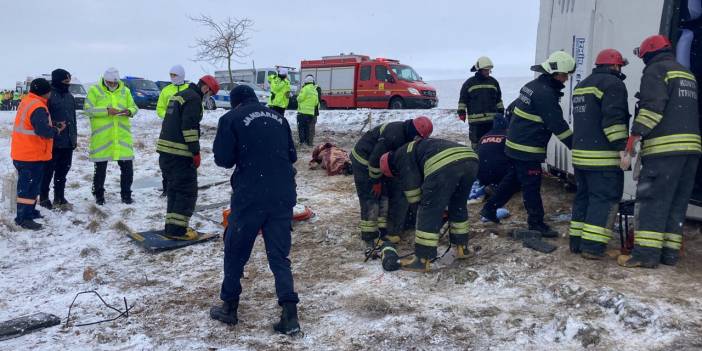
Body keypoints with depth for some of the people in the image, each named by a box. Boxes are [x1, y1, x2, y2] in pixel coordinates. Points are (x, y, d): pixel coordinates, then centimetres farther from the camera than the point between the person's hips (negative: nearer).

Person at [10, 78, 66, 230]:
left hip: (22, 153, 10)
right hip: (32, 155, -10)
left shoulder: (27, 102, 12)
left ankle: (29, 211, 31)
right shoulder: (38, 107, -20)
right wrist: (57, 130, -11)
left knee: (27, 184, 20)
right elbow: (43, 130, -30)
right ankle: (23, 217, -1)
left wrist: (54, 126, 5)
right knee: (30, 185, -5)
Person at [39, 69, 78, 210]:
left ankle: (59, 198, 22)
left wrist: (74, 137, 18)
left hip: (68, 142, 7)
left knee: (63, 171, 12)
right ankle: (43, 198, 15)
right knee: (48, 171, 3)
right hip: (53, 142, -7)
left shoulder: (70, 97, 14)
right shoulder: (49, 96, -10)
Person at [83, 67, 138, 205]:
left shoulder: (125, 91, 9)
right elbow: (87, 109, -7)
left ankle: (126, 195, 17)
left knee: (127, 167, 4)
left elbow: (134, 107, 12)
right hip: (101, 137, -2)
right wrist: (106, 111, -19)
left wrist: (129, 111, -11)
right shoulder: (95, 90, -1)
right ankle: (99, 195, 22)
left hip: (122, 136, 3)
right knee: (100, 167, 8)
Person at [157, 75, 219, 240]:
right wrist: (196, 152, -14)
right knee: (187, 191, -3)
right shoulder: (194, 98, -11)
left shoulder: (179, 95, 20)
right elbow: (190, 127, -19)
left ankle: (171, 227, 19)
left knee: (174, 189, 16)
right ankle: (178, 229, -3)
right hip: (180, 154, -10)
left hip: (165, 151, 10)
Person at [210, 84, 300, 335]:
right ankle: (290, 315, 3)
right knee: (279, 256, 10)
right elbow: (292, 156, 17)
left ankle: (229, 307, 26)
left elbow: (223, 159, -4)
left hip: (250, 196, -4)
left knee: (235, 251, 14)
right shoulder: (278, 118, 13)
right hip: (283, 196, 4)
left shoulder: (231, 119, -1)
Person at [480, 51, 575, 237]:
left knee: (513, 179, 20)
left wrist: (511, 131, 31)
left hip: (515, 144, 10)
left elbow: (514, 108, 22)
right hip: (528, 150, -10)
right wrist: (575, 145, -12)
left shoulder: (532, 86, 11)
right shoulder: (545, 93, -19)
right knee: (532, 186, 0)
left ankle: (490, 208, 27)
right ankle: (536, 223, 10)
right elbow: (558, 125, -19)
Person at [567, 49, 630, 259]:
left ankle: (576, 242, 16)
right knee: (604, 199, -5)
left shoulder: (582, 86, 21)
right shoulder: (612, 84, -8)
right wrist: (622, 147, -21)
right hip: (604, 157, -9)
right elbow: (614, 118, -20)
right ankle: (592, 247, -8)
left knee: (583, 197, 14)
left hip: (580, 154, 9)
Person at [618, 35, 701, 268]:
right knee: (678, 202, 10)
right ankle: (670, 253, 12)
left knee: (653, 200, -7)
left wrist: (631, 145, -17)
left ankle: (646, 253, -9)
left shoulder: (656, 69, -2)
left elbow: (651, 109, -15)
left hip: (664, 147, -8)